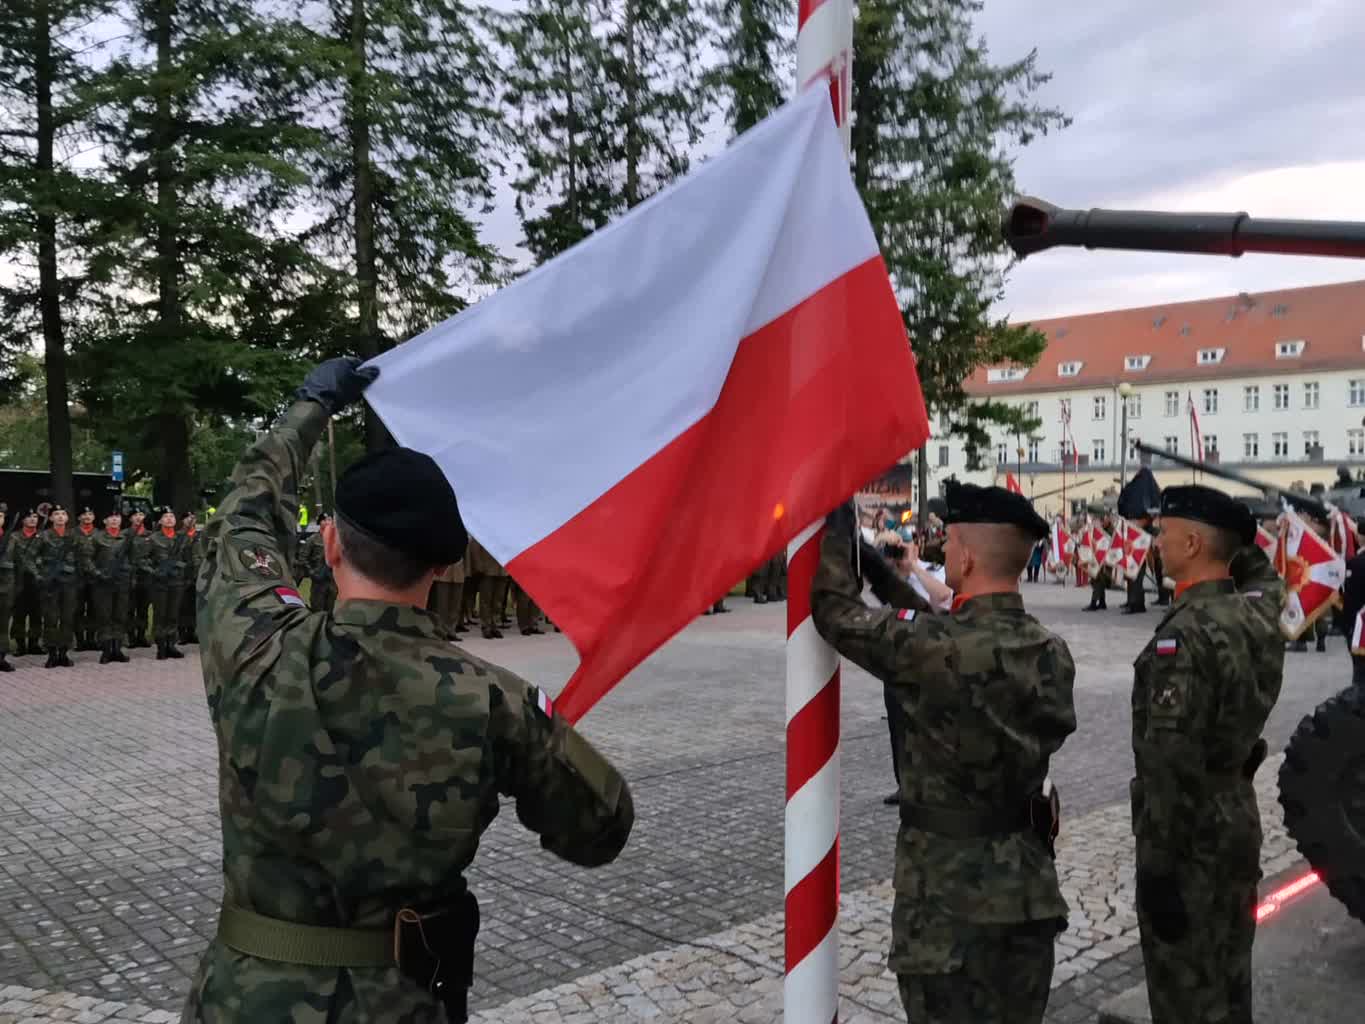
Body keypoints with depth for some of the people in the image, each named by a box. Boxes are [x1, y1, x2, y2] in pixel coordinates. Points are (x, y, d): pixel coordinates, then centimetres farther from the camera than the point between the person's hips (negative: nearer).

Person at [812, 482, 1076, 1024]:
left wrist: (837, 522, 4)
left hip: (953, 889, -6)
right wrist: (889, 577, 15)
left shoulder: (938, 646, -23)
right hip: (1028, 884, 7)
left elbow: (837, 612, -10)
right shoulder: (1052, 653, -1)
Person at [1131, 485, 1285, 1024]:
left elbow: (1172, 765, -26)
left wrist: (1155, 868, -22)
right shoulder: (1258, 610, 0)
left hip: (1192, 834, -8)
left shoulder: (1186, 635, -24)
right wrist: (1233, 532, 17)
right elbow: (1262, 572, 29)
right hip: (1239, 818, 9)